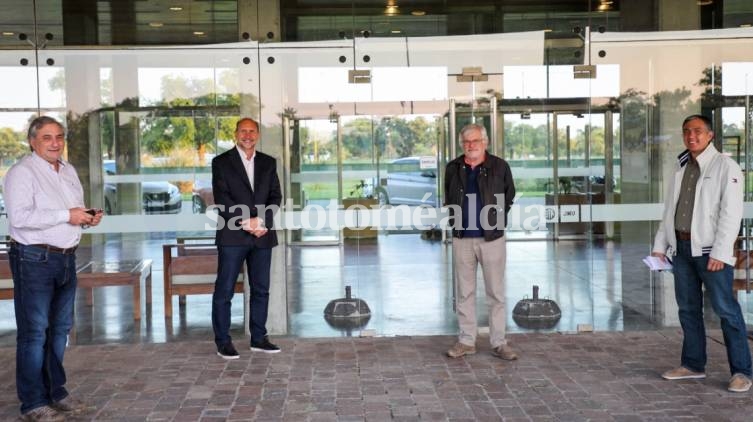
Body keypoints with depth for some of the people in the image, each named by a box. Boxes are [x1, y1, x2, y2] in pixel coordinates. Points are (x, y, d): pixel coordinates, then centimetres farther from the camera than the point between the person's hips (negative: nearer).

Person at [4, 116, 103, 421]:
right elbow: (20, 216, -23)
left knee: (60, 328, 15)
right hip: (34, 259, -8)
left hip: (66, 258, 8)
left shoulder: (69, 171, 14)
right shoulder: (22, 172, -11)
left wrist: (88, 217, 3)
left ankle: (55, 391, 28)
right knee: (34, 332, -2)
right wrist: (67, 215, -22)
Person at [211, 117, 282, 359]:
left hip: (262, 235, 4)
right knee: (224, 290, -2)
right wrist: (247, 222, -15)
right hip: (232, 235, -4)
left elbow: (276, 196, 7)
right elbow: (221, 198, -7)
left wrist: (262, 220, -10)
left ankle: (258, 338, 17)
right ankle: (223, 342, 6)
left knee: (261, 289, 8)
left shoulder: (268, 163, 13)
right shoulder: (221, 162, 2)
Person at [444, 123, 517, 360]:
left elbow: (509, 197, 8)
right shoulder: (453, 169, 6)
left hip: (492, 238, -2)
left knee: (496, 293, 3)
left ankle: (499, 343, 12)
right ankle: (466, 341, 18)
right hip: (462, 239, 2)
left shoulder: (499, 167, -1)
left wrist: (497, 221, 3)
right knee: (465, 293, 9)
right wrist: (456, 220, 9)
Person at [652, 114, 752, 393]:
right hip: (682, 247, 6)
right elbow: (669, 210, 18)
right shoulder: (681, 168, 15)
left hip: (710, 251, -6)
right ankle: (693, 365, 21)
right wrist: (660, 246, 12)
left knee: (726, 309, -5)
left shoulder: (725, 167, -5)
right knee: (688, 309, 11)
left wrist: (720, 253, -17)